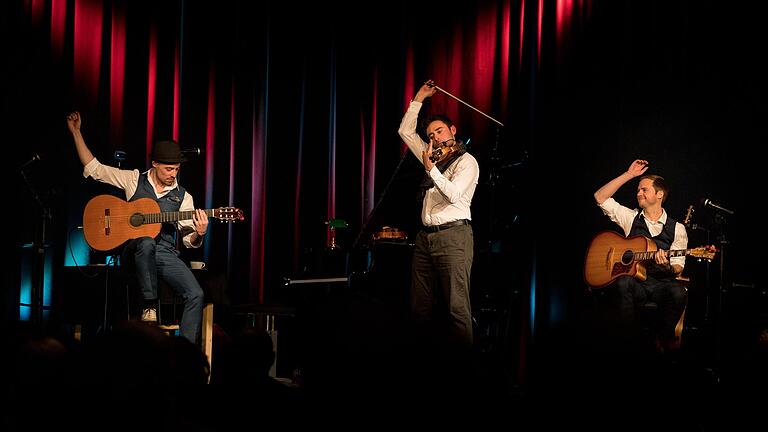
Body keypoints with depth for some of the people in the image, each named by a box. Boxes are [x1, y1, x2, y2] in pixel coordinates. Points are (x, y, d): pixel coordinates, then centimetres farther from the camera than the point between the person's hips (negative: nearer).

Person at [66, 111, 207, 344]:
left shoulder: (182, 196, 11)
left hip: (166, 254, 2)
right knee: (146, 243, -41)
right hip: (135, 249, -2)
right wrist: (76, 132, 4)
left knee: (196, 295, -22)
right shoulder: (134, 180, 8)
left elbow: (188, 239, 9)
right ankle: (149, 305, -29)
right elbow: (93, 167, 8)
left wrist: (198, 234, -15)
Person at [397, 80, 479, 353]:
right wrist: (419, 99, 23)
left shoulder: (467, 161, 1)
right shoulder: (433, 157, 22)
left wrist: (430, 168, -17)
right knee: (419, 307, 2)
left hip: (453, 236, -7)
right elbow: (405, 132, 26)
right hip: (425, 237, 7)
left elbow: (453, 194, -13)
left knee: (456, 306, -13)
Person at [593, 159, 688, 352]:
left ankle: (664, 340, -12)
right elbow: (600, 197, 5)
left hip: (662, 283, -1)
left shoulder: (677, 229, 8)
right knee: (623, 283, -36)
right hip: (634, 280, 1)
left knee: (678, 292, -35)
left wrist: (668, 266, -20)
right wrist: (628, 175, 3)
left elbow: (678, 268, 5)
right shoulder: (631, 218, 13)